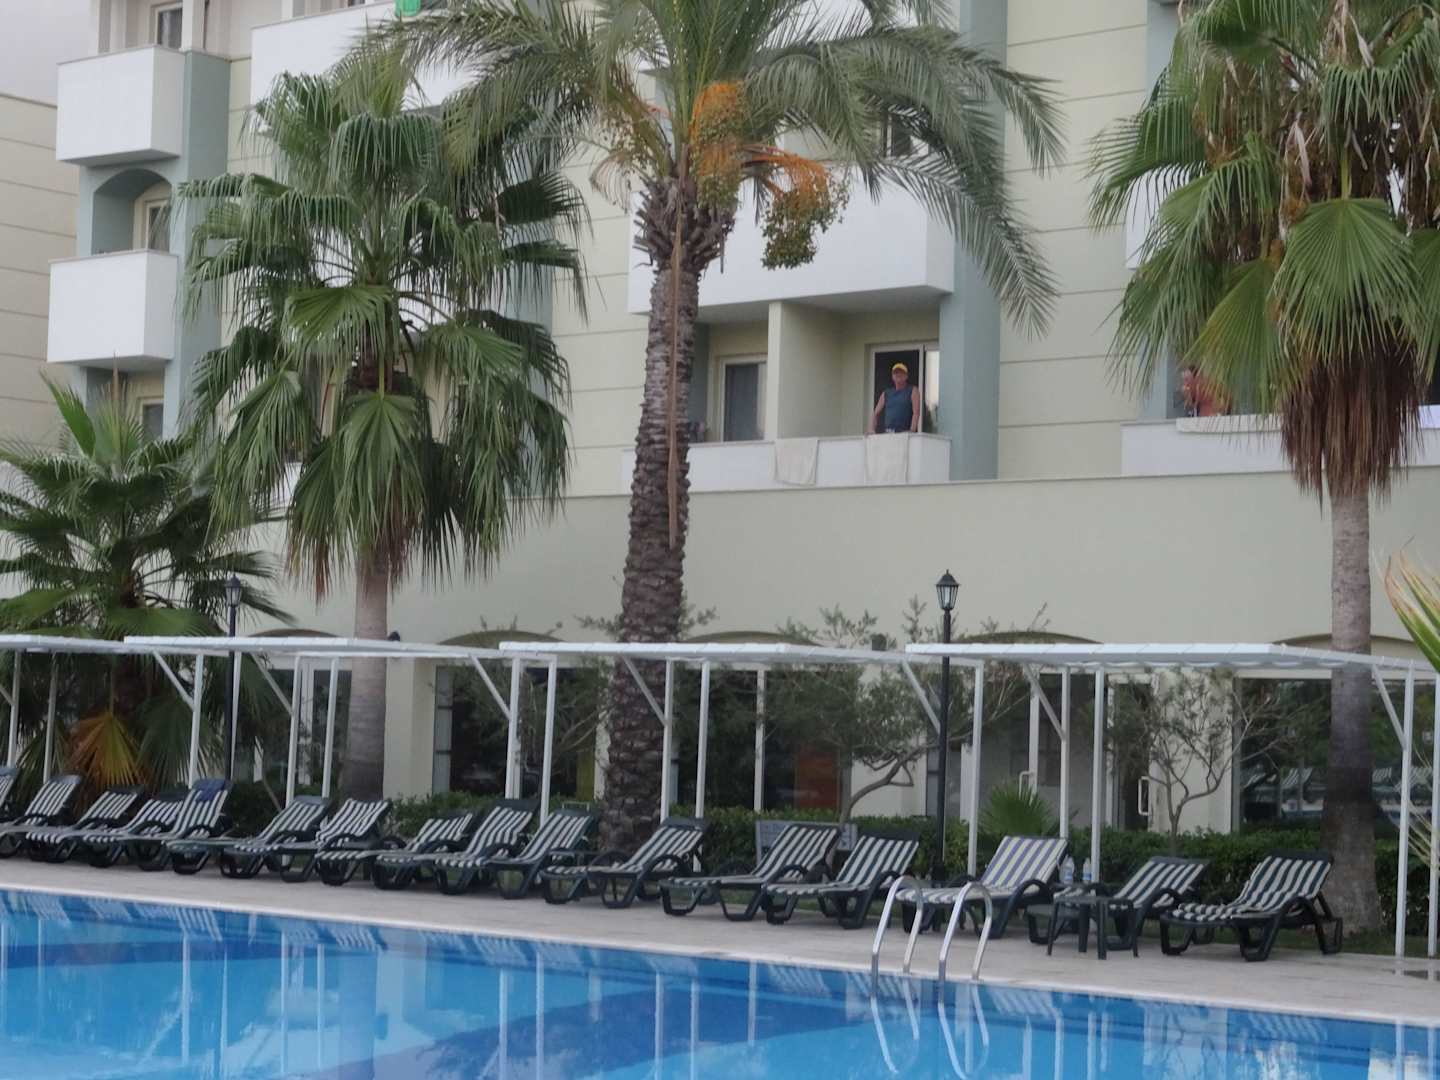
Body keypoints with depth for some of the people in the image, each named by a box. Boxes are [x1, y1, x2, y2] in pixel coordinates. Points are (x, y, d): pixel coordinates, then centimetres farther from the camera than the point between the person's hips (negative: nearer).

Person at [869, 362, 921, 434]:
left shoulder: (912, 391, 8)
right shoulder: (886, 394, 21)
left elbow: (916, 413, -4)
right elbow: (876, 414, 20)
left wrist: (912, 431, -18)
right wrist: (872, 430, 3)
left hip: (905, 434, -4)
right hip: (888, 434, 4)